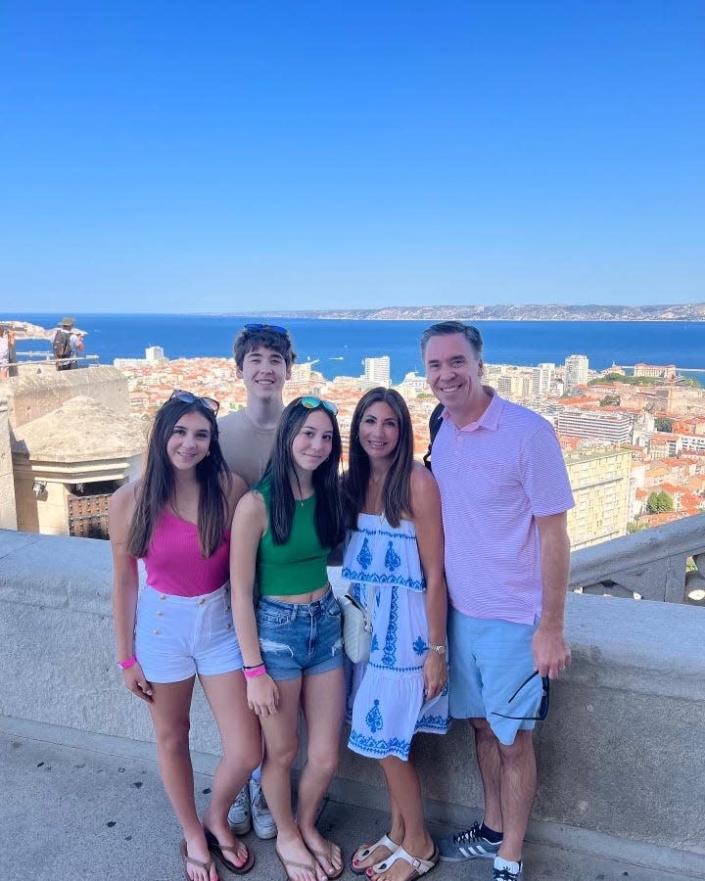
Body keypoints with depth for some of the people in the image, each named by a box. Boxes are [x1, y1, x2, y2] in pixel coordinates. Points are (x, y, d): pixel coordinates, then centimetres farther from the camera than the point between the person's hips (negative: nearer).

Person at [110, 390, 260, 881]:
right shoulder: (130, 501, -12)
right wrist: (126, 657, 1)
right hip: (161, 626, 0)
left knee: (246, 752, 4)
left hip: (221, 625, 1)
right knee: (172, 740, 17)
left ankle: (218, 818, 38)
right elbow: (124, 583, -3)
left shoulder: (230, 489, -11)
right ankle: (193, 835, 44)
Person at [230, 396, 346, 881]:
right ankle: (287, 837, 42)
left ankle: (308, 827, 42)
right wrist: (255, 670, -12)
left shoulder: (330, 495, 0)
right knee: (282, 751, 14)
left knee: (326, 756, 12)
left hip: (327, 624, 5)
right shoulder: (257, 503, -16)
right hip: (276, 628, -4)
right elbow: (240, 592, -13)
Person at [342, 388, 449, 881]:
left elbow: (435, 575, -14)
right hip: (367, 623, 6)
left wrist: (437, 649, -14)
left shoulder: (418, 482, -15)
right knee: (384, 739, 16)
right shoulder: (352, 483, 4)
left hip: (404, 627, -6)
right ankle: (398, 833, 37)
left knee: (387, 739, 3)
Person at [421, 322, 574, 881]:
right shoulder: (441, 435, 2)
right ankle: (492, 830, 41)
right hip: (461, 613, 6)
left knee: (512, 740, 9)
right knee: (483, 727, 20)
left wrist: (551, 626, -14)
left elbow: (553, 535, -14)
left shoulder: (528, 432, -17)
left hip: (514, 619, -5)